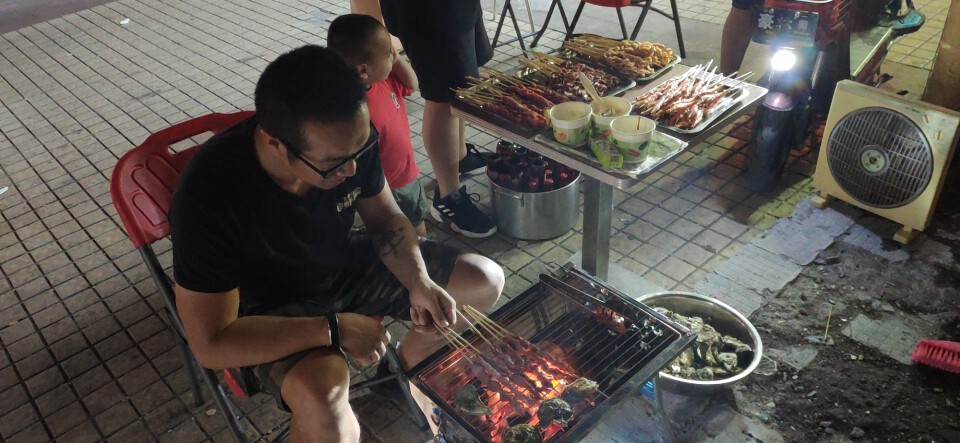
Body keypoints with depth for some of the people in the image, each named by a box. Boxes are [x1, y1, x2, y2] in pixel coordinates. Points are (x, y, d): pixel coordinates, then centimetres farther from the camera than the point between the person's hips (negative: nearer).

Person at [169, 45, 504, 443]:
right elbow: (212, 344, -28)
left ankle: (403, 376, 24)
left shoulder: (348, 138, -21)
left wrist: (420, 282, -20)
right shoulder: (208, 195, -34)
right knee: (322, 400, -37)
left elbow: (385, 219, -2)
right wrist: (335, 329, -29)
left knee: (485, 280, 0)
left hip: (346, 265, 5)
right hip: (272, 308, -5)